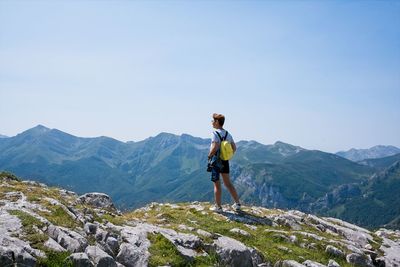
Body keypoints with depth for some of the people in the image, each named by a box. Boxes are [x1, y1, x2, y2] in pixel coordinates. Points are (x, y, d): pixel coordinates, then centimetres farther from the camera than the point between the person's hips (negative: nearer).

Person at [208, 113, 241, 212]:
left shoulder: (215, 133, -15)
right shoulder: (228, 134, 9)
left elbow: (215, 147, -26)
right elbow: (234, 147, 11)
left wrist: (209, 156, -11)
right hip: (225, 162, 7)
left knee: (217, 184, 2)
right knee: (228, 183, 15)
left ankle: (218, 207, 9)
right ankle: (237, 204, 16)